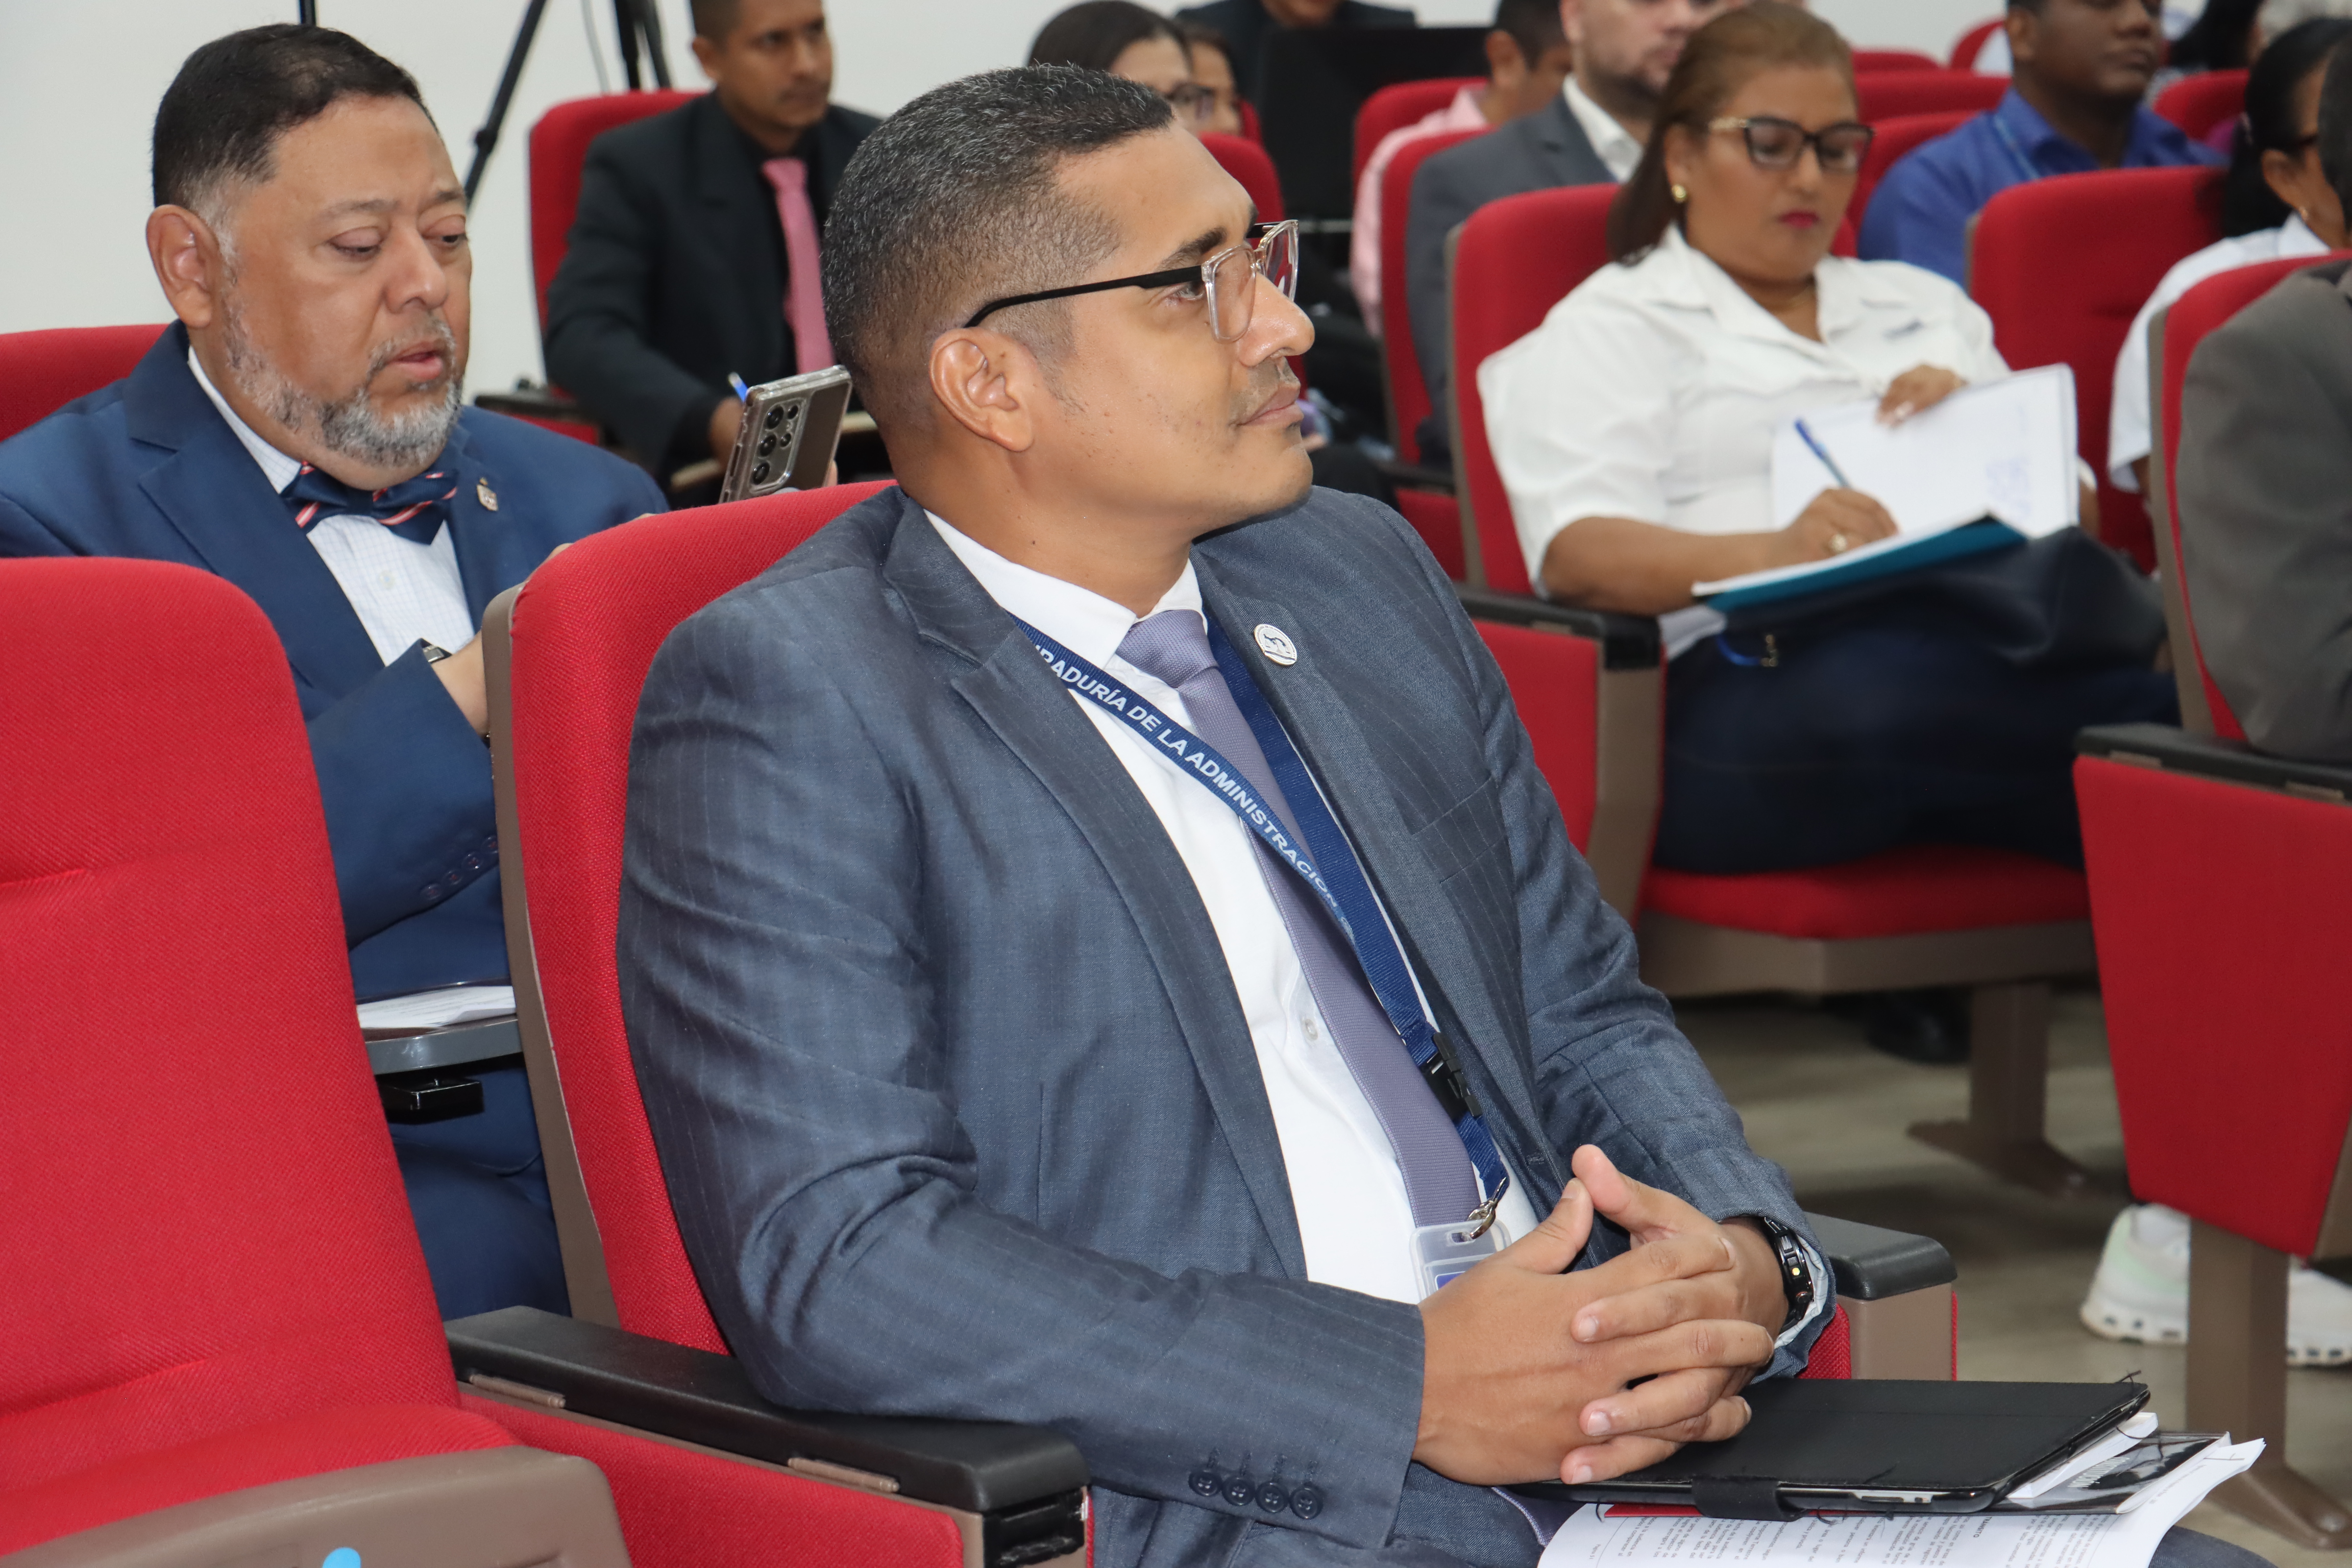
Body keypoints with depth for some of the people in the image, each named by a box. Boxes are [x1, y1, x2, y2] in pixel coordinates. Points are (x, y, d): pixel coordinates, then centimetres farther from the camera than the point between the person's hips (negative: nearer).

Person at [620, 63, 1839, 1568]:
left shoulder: (1361, 573, 16)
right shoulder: (785, 697, -6)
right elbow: (831, 1262, -15)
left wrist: (1744, 1261, -2)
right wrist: (1411, 1385, -18)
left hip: (1631, 1440, 6)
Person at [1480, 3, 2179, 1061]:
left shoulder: (1921, 306, 34)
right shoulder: (1605, 331, 17)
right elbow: (1580, 554, -3)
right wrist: (1773, 554, -23)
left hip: (1987, 636, 5)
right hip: (1750, 681, -5)